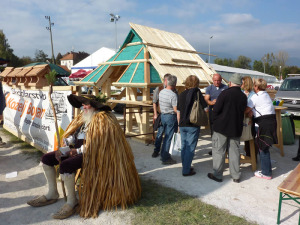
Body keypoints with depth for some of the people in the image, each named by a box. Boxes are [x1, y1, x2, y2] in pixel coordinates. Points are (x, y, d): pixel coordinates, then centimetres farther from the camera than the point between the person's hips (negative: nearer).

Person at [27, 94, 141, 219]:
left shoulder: (102, 119, -12)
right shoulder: (83, 118, 16)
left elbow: (96, 144, -20)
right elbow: (71, 135, 14)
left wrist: (78, 151, -14)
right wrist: (63, 149, -4)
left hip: (91, 154, -9)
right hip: (77, 151, 10)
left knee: (65, 166, -32)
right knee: (46, 158, 3)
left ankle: (72, 202, -13)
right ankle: (52, 194, 16)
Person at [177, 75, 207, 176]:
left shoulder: (181, 95, 7)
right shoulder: (197, 93, -7)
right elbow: (205, 109, -7)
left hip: (182, 125, 5)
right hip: (193, 126, -5)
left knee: (184, 146, 15)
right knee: (190, 148, 2)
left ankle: (185, 167, 26)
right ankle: (186, 170, 6)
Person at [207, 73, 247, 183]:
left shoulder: (225, 93, -13)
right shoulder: (243, 97, 1)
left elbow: (216, 110, -12)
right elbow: (242, 112, 10)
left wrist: (215, 121, 1)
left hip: (221, 126, -4)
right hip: (236, 128, 5)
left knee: (219, 151, 5)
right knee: (234, 151, 13)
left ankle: (217, 175, 12)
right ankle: (236, 176, 21)